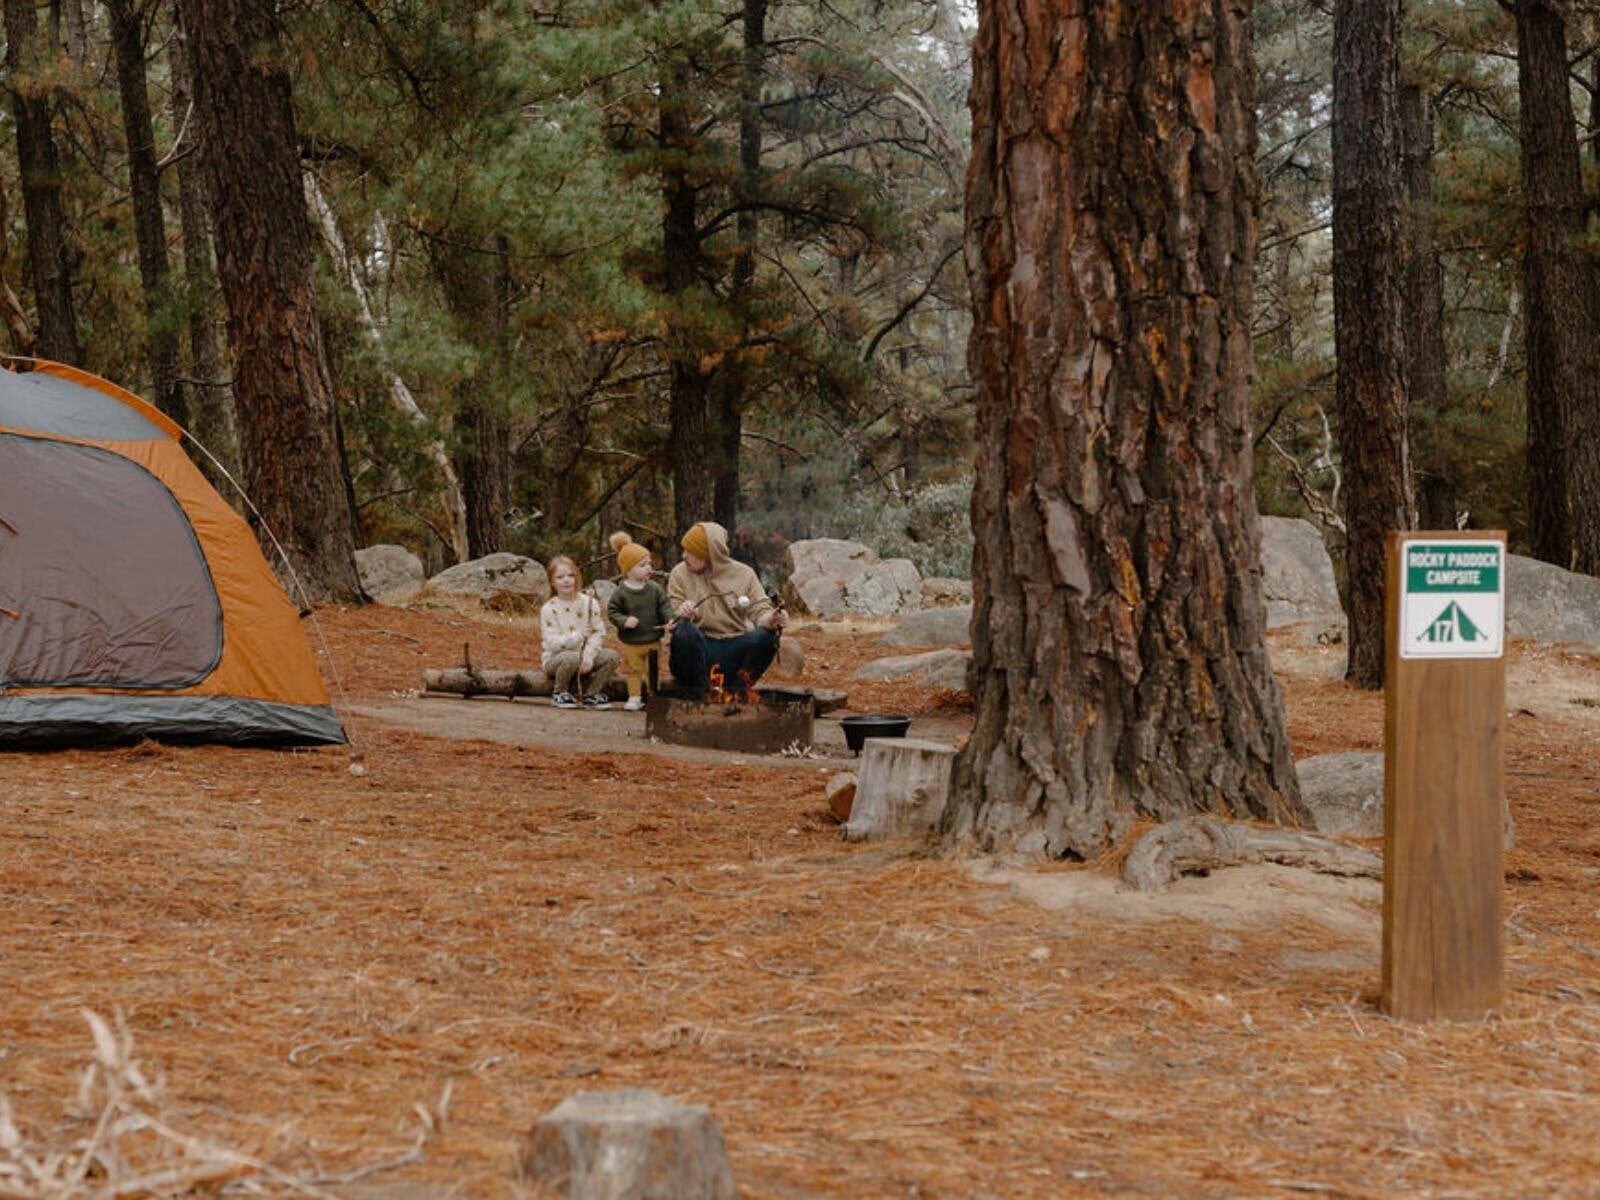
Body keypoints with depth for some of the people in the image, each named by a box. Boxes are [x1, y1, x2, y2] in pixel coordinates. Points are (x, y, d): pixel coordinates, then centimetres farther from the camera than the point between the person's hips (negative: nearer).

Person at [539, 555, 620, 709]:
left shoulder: (589, 603, -1)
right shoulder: (548, 609, -10)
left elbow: (599, 633, -5)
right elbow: (552, 643, -17)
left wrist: (589, 656, -21)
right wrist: (579, 635, -26)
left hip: (585, 657, 4)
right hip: (555, 659, -4)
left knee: (611, 655, -18)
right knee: (572, 658, -37)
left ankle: (591, 694, -2)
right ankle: (560, 693, -8)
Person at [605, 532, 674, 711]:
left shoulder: (654, 588, -4)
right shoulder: (621, 592, -13)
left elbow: (664, 606, 0)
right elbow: (611, 611, -8)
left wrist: (669, 620, -18)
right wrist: (624, 621, -24)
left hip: (653, 640, 2)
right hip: (631, 642, -2)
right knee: (633, 671, 9)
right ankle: (634, 697, 19)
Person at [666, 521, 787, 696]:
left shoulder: (743, 574, 5)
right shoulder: (680, 574, 3)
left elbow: (760, 610, 0)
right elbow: (670, 616, -4)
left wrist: (771, 619, -24)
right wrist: (681, 614, -28)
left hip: (734, 649, 1)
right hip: (699, 650, -1)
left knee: (765, 637, -29)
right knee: (684, 632, -34)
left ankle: (736, 692, -11)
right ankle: (700, 693, -18)